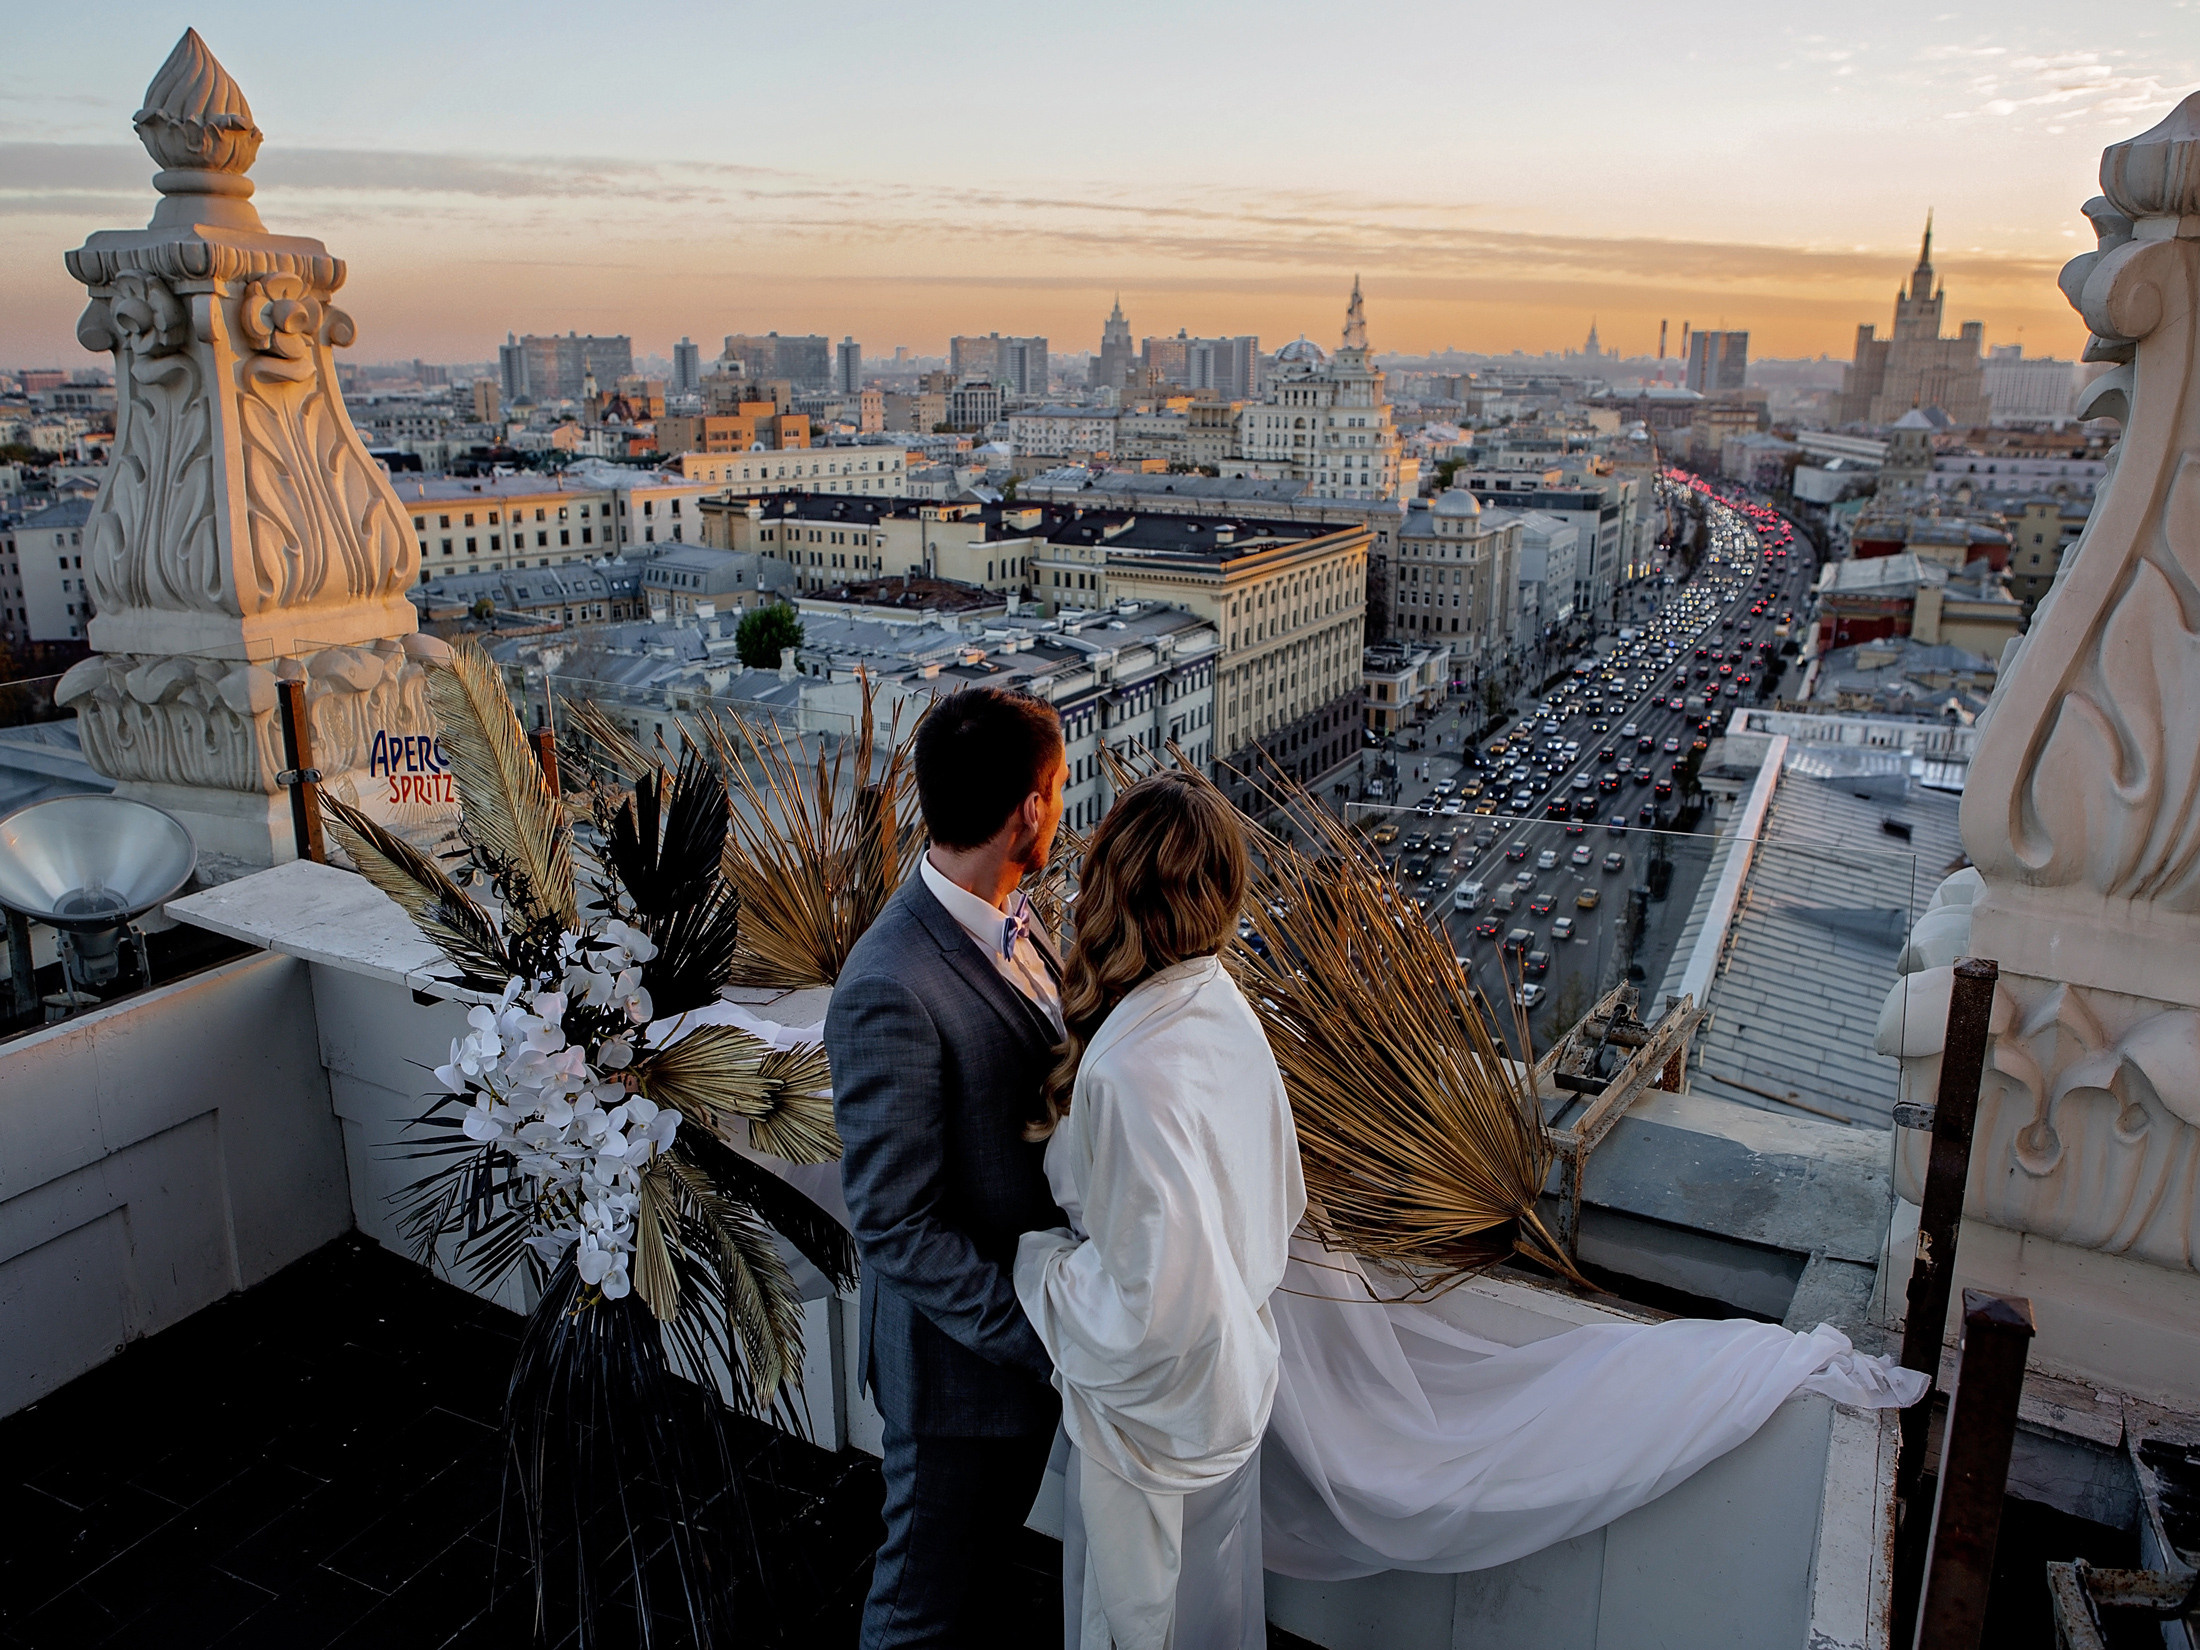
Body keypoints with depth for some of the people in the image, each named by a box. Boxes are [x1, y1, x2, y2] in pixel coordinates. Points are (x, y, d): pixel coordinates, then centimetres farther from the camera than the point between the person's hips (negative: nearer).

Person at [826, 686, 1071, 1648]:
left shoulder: (1011, 922, -5)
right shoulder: (891, 994, -33)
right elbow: (895, 1228, -27)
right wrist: (1042, 1333, -23)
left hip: (1030, 1317, 8)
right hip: (959, 1350, -8)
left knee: (988, 1534, 31)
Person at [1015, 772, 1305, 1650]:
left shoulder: (1131, 1070, -35)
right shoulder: (1225, 1009, -9)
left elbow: (1153, 1300, -32)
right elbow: (1283, 1199, 4)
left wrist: (1032, 1254, -16)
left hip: (1155, 1408, -7)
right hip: (1235, 1374, 7)